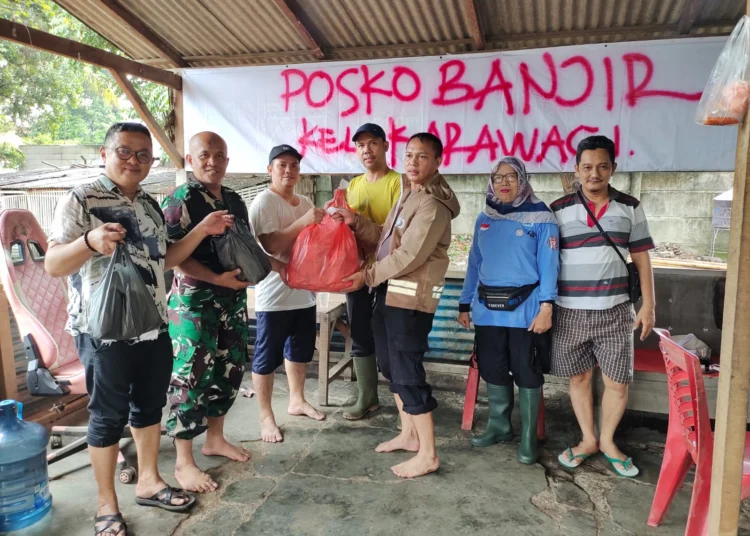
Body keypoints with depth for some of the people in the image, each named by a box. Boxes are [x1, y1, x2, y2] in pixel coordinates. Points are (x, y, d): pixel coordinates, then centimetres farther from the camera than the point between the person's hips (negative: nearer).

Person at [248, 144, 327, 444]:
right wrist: (304, 222, -27)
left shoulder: (305, 203, 12)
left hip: (303, 291, 8)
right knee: (267, 357, 4)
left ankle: (297, 401, 38)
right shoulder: (264, 202, -11)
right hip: (274, 294, -8)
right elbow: (271, 246, -22)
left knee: (300, 351, 20)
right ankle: (266, 416, 16)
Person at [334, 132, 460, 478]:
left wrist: (368, 276, -12)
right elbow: (385, 238, 15)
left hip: (411, 297, -10)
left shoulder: (432, 204, -16)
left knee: (408, 372, -5)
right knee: (391, 365, 18)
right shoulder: (408, 194, 16)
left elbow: (409, 256, -21)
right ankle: (408, 434, 34)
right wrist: (356, 222, 1)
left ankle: (427, 455, 8)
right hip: (390, 291, 10)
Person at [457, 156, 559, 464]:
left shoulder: (540, 217, -4)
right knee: (492, 370, 13)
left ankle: (529, 436, 18)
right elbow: (475, 264, 12)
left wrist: (546, 306, -17)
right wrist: (465, 304, 11)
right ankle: (499, 425, 31)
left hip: (524, 308, -5)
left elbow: (548, 264, -9)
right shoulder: (484, 220, 11)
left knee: (526, 372, 5)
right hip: (487, 308, 5)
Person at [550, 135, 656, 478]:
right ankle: (588, 440, 29)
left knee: (617, 381, 6)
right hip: (570, 312, 0)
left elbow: (641, 258, 7)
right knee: (579, 377, 11)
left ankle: (608, 441, 28)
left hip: (615, 311, 1)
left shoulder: (630, 208, 4)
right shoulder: (559, 210, 0)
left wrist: (648, 305, 3)